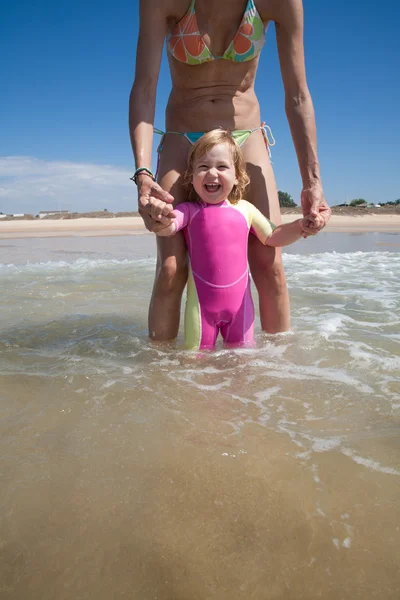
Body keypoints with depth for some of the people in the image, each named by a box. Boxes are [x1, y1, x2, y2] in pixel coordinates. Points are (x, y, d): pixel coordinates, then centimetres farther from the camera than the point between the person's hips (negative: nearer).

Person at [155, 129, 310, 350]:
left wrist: (300, 226, -5)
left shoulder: (245, 209, 3)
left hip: (239, 300, 2)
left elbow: (272, 237, 12)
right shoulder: (190, 210, -4)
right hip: (201, 303, -2)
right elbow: (167, 228, -22)